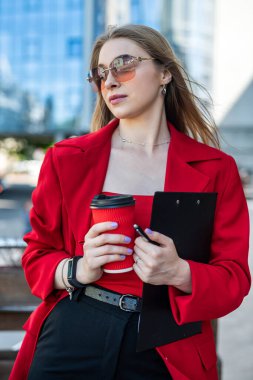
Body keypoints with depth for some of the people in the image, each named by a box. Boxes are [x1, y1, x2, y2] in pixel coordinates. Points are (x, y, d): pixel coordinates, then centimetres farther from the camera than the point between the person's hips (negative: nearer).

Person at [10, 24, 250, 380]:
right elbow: (37, 256, 6)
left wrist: (180, 274, -22)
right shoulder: (67, 158, 1)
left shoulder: (215, 169, -2)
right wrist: (79, 270, -15)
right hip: (70, 339, 1)